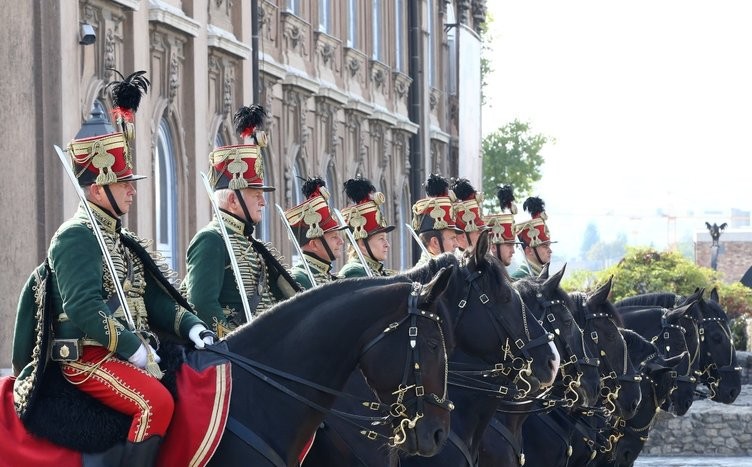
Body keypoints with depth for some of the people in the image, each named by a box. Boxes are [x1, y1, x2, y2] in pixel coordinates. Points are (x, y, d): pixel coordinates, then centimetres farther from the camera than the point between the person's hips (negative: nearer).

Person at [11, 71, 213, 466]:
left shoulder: (122, 241, 20)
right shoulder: (76, 237, -9)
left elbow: (154, 299, 15)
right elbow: (84, 308, -21)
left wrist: (190, 327, -4)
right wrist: (135, 348, -21)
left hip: (130, 353, 10)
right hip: (86, 357, -10)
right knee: (157, 401, -30)